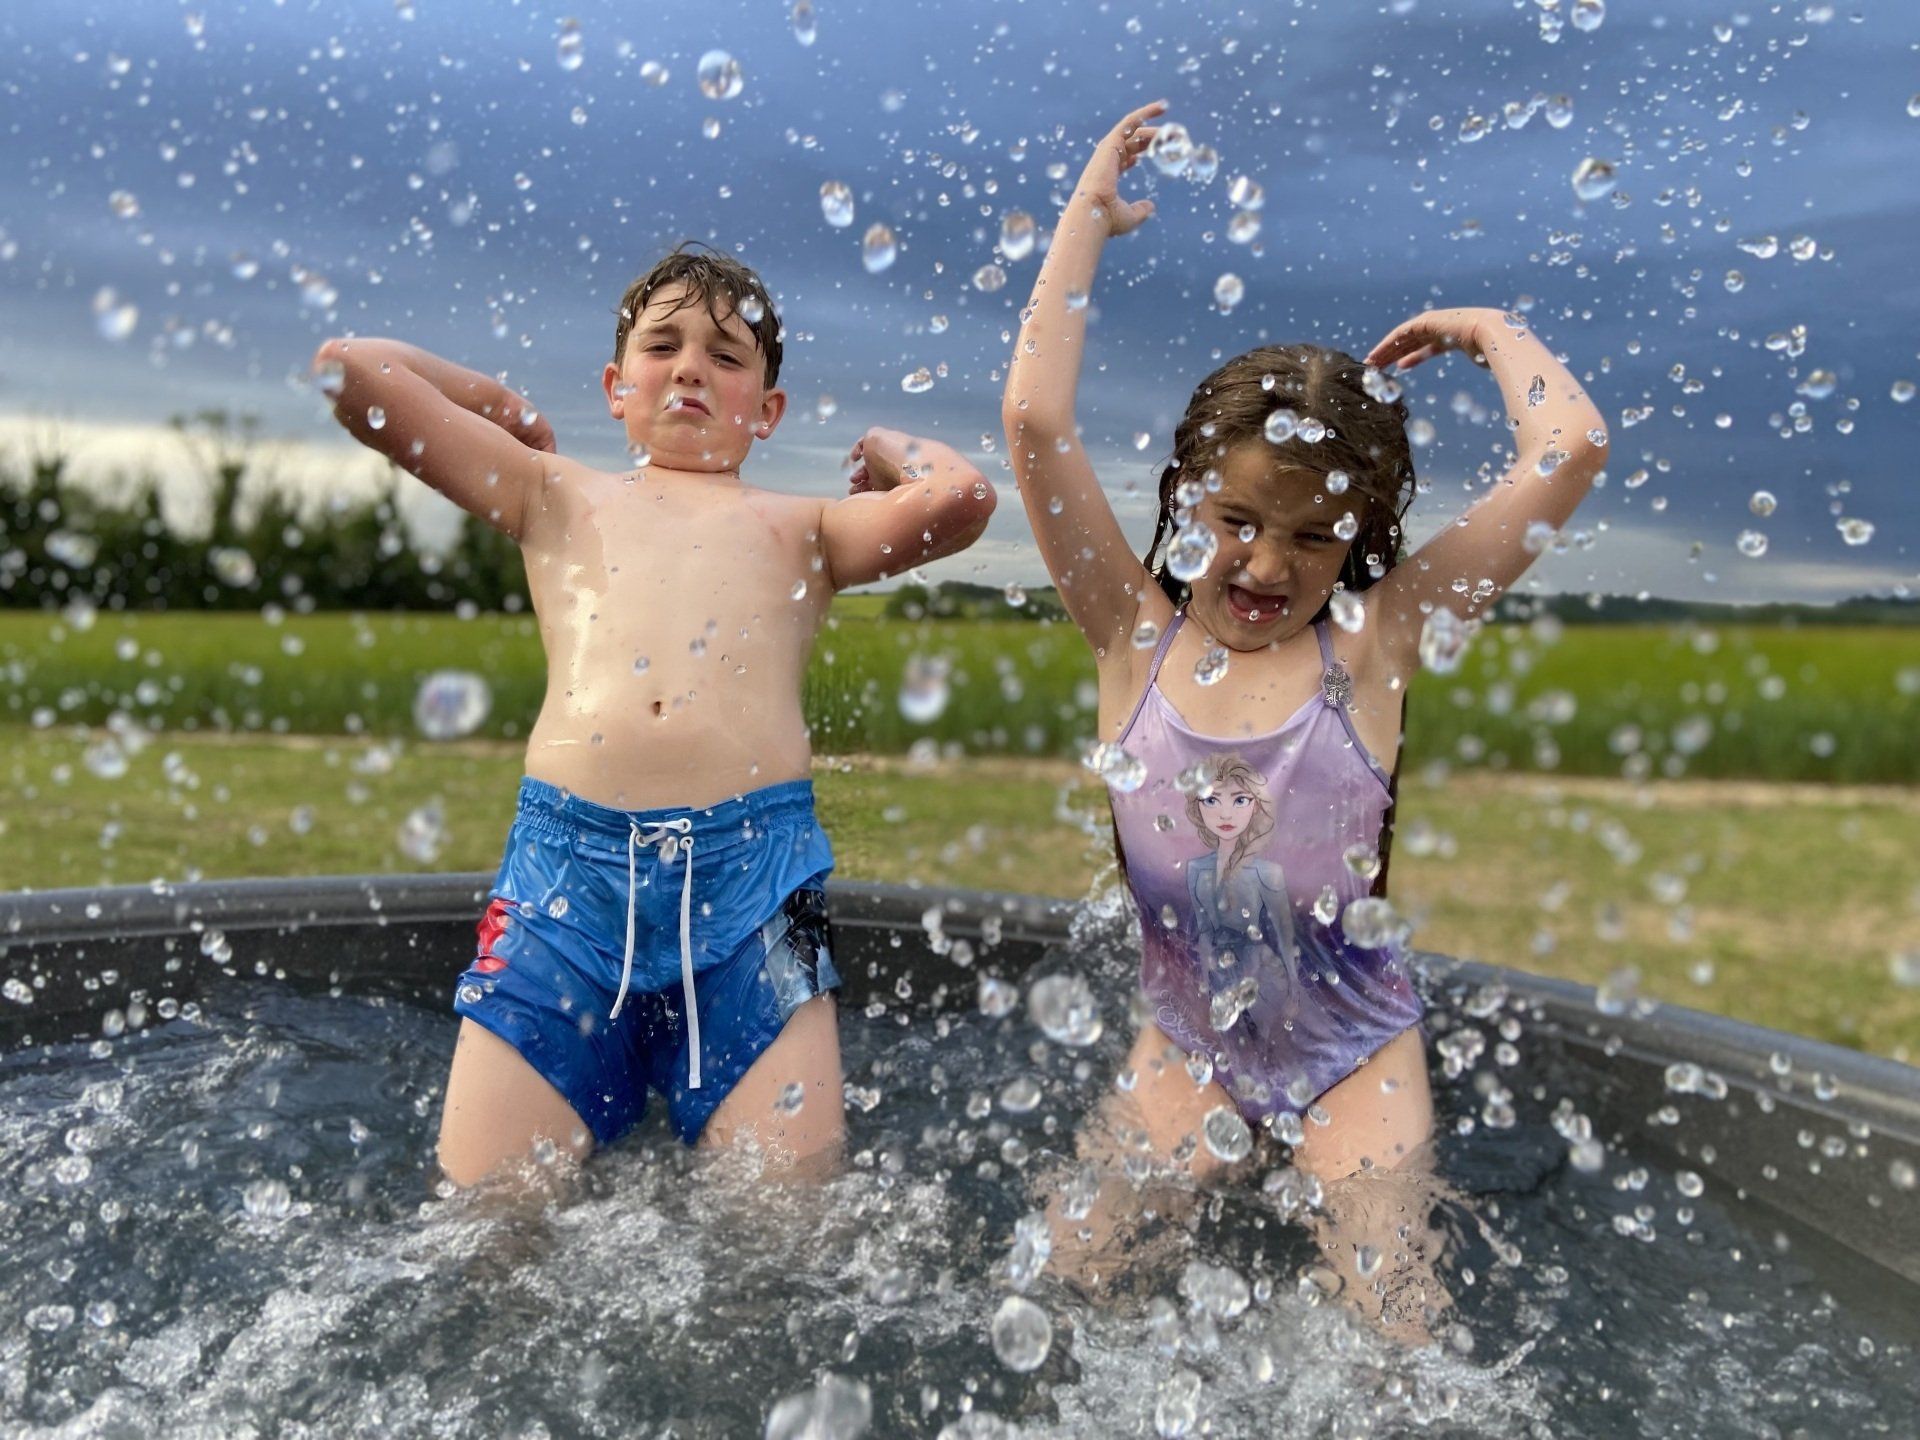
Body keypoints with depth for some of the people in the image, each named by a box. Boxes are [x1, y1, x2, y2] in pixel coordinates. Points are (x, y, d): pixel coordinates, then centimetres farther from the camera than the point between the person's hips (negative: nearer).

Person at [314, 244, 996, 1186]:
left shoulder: (801, 527, 21)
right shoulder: (559, 496, 23)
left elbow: (960, 498, 2)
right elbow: (349, 369, 21)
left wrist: (883, 447, 22)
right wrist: (501, 407, 32)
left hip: (754, 870, -1)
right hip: (563, 860, 1)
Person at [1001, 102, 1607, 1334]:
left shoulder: (1374, 641, -9)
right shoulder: (1138, 635, -7)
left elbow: (1572, 451, -15)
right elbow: (1036, 421, -14)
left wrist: (1490, 331, 2)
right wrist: (1089, 217, -5)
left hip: (1355, 1043, -1)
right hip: (1185, 1040, 2)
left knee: (1388, 1305, -6)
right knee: (1075, 1272, -3)